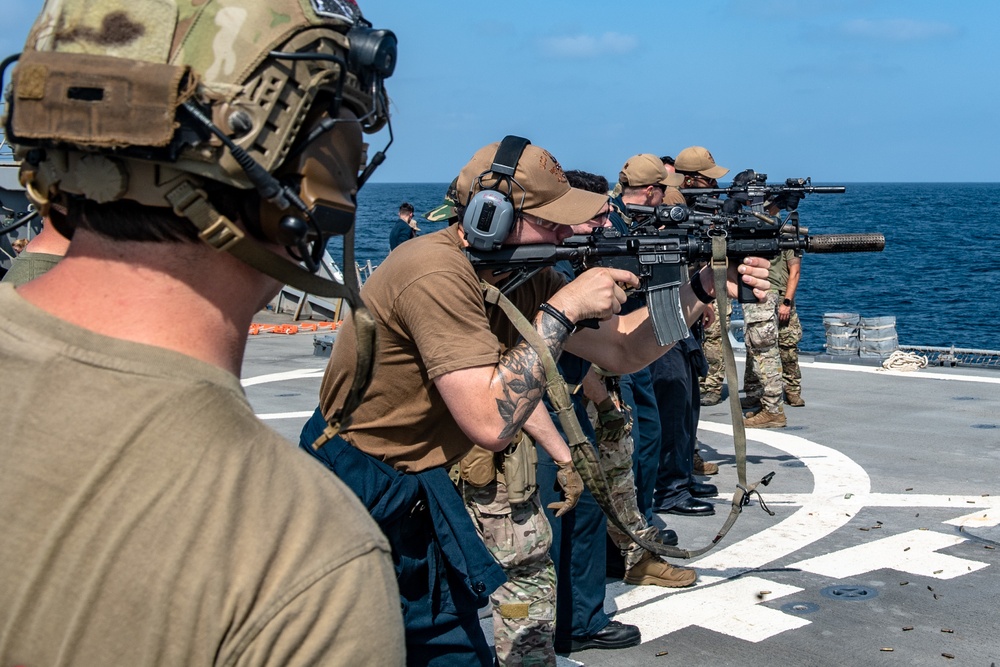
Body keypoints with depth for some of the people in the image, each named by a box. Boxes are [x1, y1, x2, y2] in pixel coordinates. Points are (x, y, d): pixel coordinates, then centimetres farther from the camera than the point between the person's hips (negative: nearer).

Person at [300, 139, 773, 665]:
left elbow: (621, 350, 5)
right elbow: (491, 423, -31)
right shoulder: (439, 275, -27)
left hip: (420, 485, 8)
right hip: (365, 497, -8)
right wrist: (562, 310, -26)